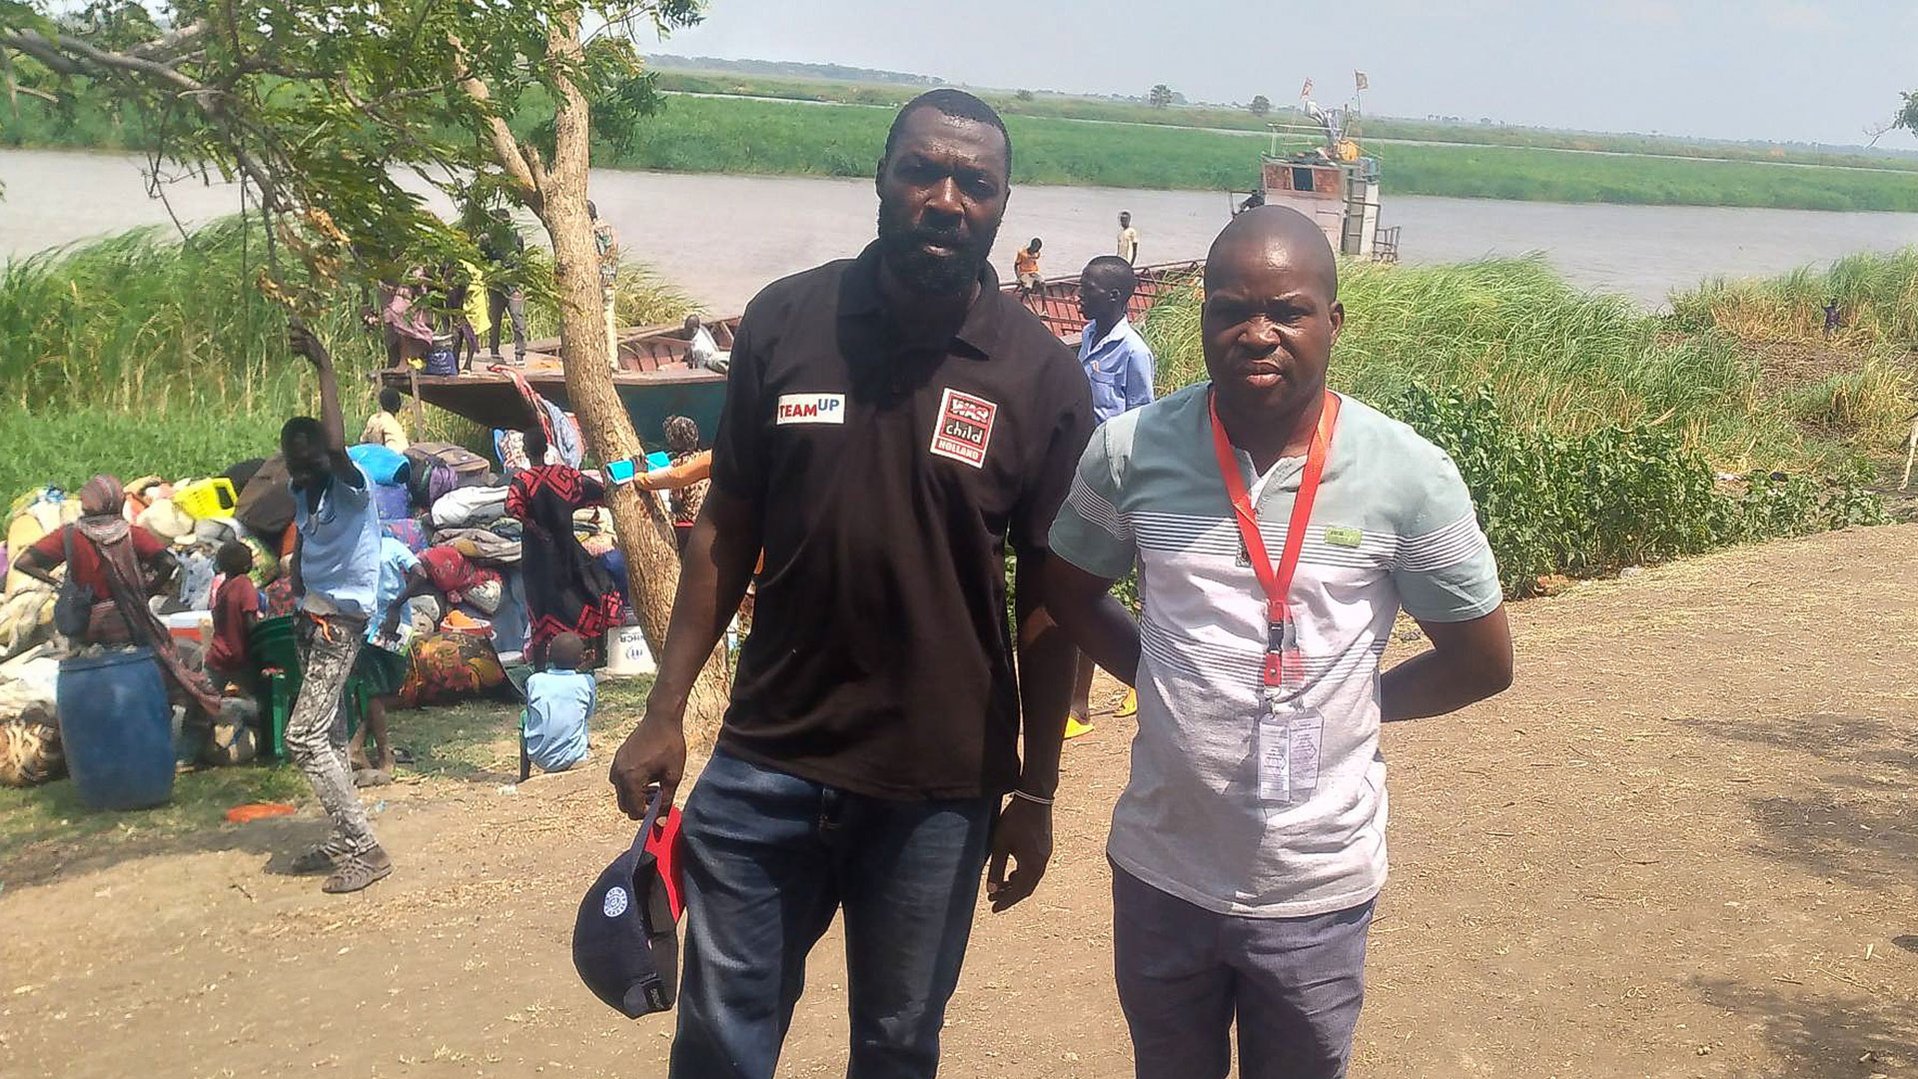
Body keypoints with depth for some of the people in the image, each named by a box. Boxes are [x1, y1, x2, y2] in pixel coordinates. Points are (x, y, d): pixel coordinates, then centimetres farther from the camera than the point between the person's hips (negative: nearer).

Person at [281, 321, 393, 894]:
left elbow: (336, 444, -37)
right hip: (313, 619, 9)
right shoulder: (302, 492, 7)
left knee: (305, 735, -14)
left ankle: (365, 849, -11)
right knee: (328, 733, 12)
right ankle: (344, 840, 22)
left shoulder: (351, 486, -17)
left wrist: (324, 366, -32)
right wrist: (302, 598, 3)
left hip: (342, 620, -9)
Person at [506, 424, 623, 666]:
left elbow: (512, 507, -27)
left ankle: (539, 667, 7)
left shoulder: (522, 479, -9)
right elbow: (601, 491, 4)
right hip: (566, 548, 1)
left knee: (541, 611, 4)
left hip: (537, 550, -1)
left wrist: (532, 524, -16)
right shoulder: (566, 473, -2)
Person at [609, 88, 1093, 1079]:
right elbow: (725, 530, 4)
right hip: (763, 763, 1)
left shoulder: (1044, 377, -7)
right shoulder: (783, 321, -3)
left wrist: (1035, 791, 1)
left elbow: (1047, 600, -1)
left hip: (940, 787, -1)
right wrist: (664, 712, 2)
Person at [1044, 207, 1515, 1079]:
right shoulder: (1131, 450, -9)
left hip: (1315, 888, -1)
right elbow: (1069, 593, 8)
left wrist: (1352, 704, -2)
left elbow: (1482, 662, -1)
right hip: (1159, 871, 2)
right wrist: (1166, 678, 0)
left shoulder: (1409, 476, -13)